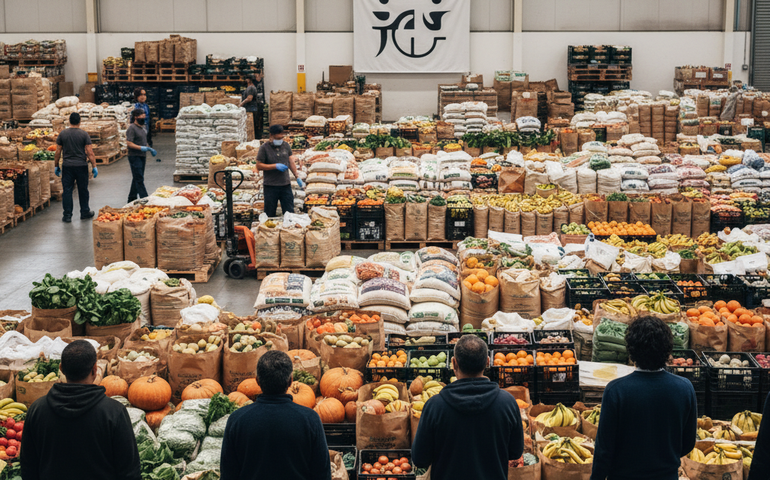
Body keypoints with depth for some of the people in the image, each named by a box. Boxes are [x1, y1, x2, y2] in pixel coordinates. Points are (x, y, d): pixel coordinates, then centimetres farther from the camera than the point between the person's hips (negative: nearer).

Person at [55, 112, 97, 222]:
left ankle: (67, 215, 2)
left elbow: (58, 152, 2)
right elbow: (90, 153, -8)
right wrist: (94, 167, -2)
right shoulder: (84, 135, -5)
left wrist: (56, 166, 12)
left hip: (67, 166, 1)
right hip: (81, 166, -1)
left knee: (67, 190, 3)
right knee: (83, 190, 12)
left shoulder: (62, 134, 0)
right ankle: (85, 212, 22)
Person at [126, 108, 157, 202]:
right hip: (134, 157, -9)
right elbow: (129, 143, -20)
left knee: (137, 179, 13)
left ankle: (132, 199, 21)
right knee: (139, 179, -10)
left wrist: (150, 149, 15)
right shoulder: (132, 128, -12)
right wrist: (141, 148, -29)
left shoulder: (142, 128, 16)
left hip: (142, 157, 9)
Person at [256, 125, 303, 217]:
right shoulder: (264, 148, -6)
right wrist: (275, 166, -16)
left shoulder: (286, 145, 7)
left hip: (286, 185, 4)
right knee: (270, 215, 2)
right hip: (270, 186, -3)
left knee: (289, 212, 4)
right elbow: (259, 166, -9)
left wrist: (297, 177, 17)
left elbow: (291, 161, 17)